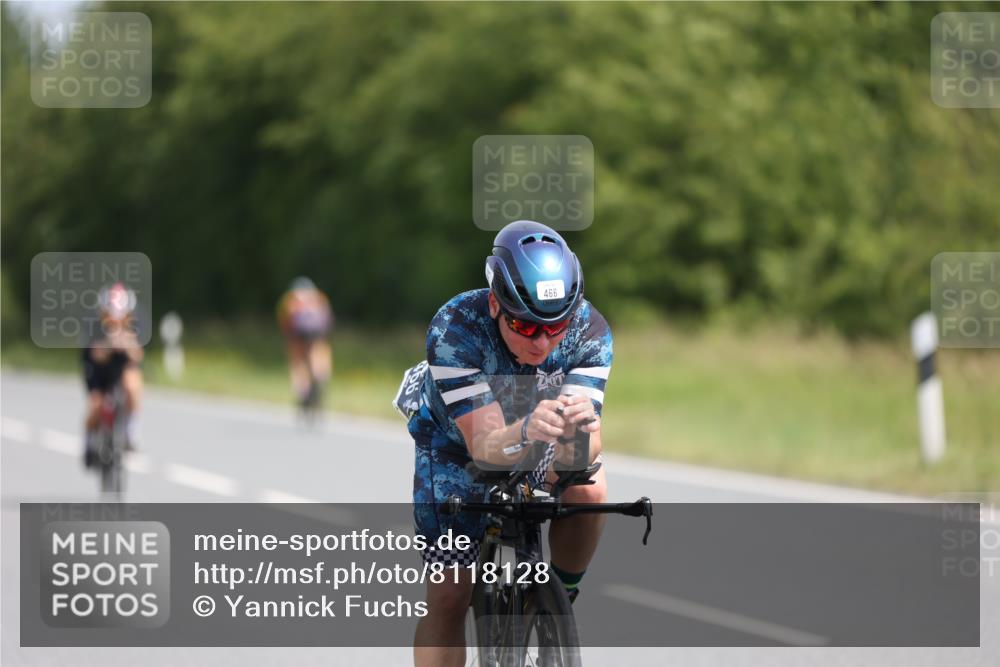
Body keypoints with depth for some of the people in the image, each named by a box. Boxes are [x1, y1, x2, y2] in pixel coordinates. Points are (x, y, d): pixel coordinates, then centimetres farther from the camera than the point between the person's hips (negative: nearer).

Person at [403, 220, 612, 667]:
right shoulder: (454, 328, -37)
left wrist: (578, 434, -63)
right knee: (447, 600, -8)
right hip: (456, 442, -2)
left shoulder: (589, 332, -30)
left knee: (588, 491, -30)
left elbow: (582, 454, -38)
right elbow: (484, 445, -42)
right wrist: (527, 432, -65)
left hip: (538, 445, 2)